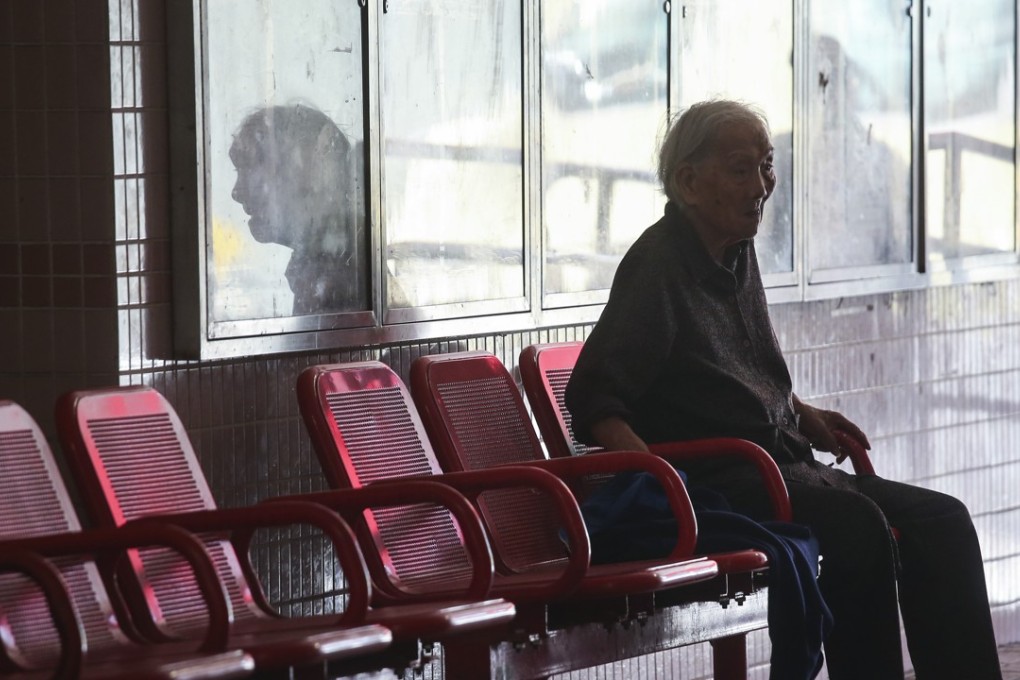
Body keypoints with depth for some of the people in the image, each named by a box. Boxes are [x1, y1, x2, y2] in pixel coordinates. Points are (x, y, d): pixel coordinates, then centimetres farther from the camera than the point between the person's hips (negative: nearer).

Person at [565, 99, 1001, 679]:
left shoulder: (738, 251, 17)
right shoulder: (659, 265, -10)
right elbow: (592, 399, -16)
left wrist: (802, 413, 18)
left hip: (785, 464, 9)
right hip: (711, 478, -9)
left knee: (943, 522, -9)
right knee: (857, 524, -32)